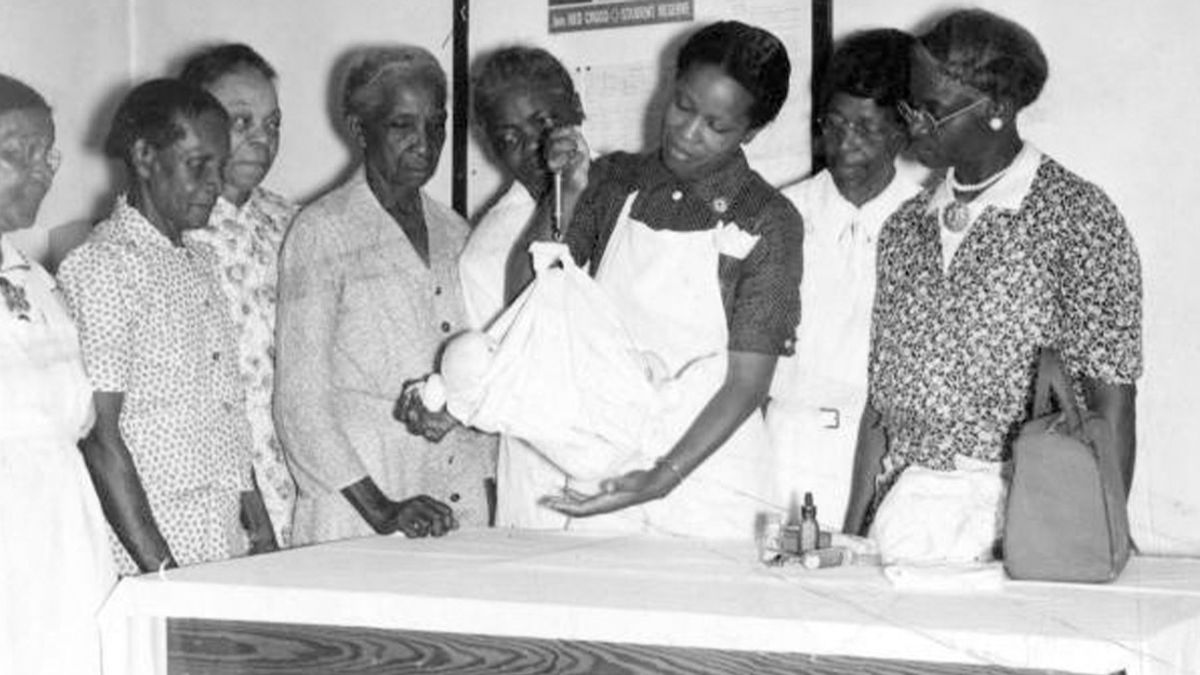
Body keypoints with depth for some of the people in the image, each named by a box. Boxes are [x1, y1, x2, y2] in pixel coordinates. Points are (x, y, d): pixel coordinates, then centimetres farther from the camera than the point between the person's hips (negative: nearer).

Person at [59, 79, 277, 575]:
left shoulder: (198, 266, 16)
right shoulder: (100, 268, -10)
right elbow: (99, 438, -14)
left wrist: (260, 529, 14)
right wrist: (162, 570, -17)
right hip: (154, 556, -7)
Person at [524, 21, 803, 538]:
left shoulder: (769, 224, -7)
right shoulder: (614, 181, 4)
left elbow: (747, 382, -10)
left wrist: (664, 477, -21)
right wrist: (568, 193, -11)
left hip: (710, 486, -3)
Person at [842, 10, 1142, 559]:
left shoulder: (1079, 220, -3)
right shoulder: (905, 229, 14)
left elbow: (1110, 406, -5)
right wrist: (852, 533, 9)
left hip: (1017, 515, -4)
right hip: (902, 510, 4)